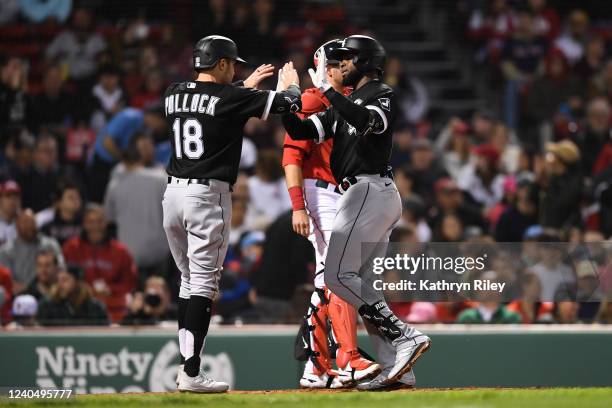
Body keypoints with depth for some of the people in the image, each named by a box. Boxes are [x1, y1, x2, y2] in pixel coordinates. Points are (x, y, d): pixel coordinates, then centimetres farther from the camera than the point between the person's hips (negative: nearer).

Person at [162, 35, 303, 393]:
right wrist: (291, 84, 20)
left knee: (190, 280, 16)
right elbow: (289, 104, -2)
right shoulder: (231, 98, -8)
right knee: (204, 283, -7)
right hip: (209, 195, -7)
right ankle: (192, 373, -12)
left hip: (173, 192, 7)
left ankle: (187, 363, 14)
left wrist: (245, 86, 37)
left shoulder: (174, 94, 9)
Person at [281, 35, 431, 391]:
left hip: (368, 191, -10)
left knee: (338, 276, -14)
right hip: (378, 197, 10)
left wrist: (327, 90, -24)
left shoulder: (382, 95, -3)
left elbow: (367, 121, -26)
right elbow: (302, 131, 15)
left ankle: (405, 337, -18)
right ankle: (399, 370, 2)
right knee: (359, 282, 7)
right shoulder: (346, 104, 23)